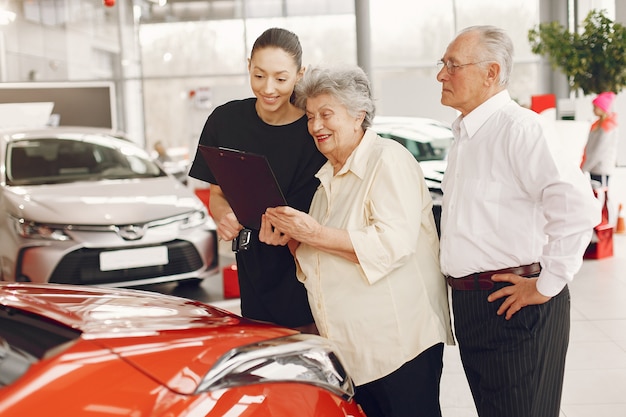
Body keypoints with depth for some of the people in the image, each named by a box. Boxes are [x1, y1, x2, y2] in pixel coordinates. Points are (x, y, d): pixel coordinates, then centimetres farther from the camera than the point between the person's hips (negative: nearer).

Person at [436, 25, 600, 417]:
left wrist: (547, 286, -20)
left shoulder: (519, 128, -17)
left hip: (515, 305, -9)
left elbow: (578, 207, -27)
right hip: (470, 303, 9)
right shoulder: (466, 134, 12)